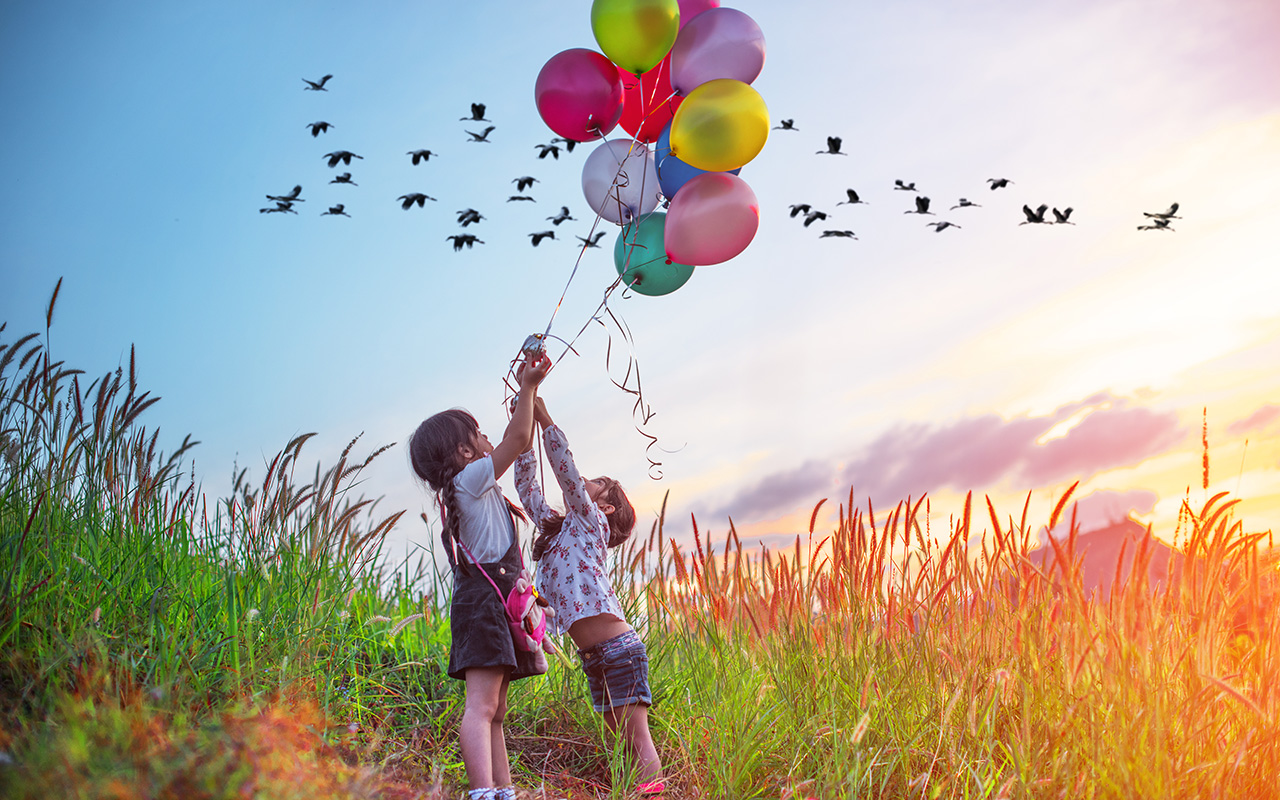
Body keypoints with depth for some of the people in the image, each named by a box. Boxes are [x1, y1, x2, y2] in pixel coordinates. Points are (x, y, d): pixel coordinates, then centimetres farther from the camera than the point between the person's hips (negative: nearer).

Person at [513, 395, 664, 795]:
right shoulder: (556, 527, 21)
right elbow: (527, 487, 22)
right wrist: (525, 434, 18)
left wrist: (544, 418, -3)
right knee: (622, 740, 9)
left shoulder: (590, 522, 2)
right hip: (591, 656, 8)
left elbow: (566, 470, -8)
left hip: (619, 647, -8)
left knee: (638, 739, -10)